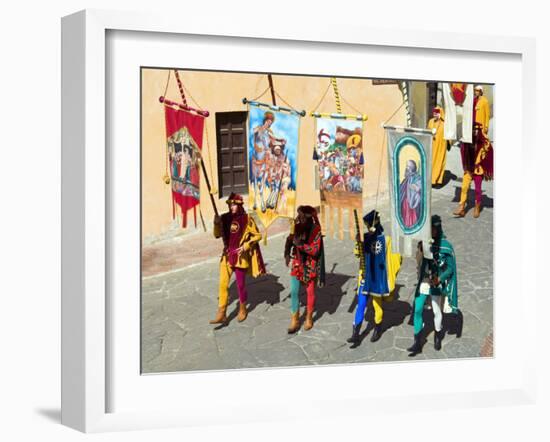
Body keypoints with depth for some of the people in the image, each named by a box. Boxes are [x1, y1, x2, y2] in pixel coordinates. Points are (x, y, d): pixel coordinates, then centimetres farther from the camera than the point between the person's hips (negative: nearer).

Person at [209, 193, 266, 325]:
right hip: (227, 255, 4)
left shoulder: (247, 219, -10)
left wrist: (246, 246, -15)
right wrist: (216, 224, -16)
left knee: (240, 284, 9)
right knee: (223, 284, -3)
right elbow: (217, 235, 2)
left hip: (240, 256, -3)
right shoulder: (225, 218, 1)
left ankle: (243, 310, 30)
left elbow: (258, 235, -4)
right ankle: (221, 314, -1)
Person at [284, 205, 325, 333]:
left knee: (310, 292, 12)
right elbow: (289, 240, 11)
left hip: (310, 266, -3)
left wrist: (301, 245, -30)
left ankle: (309, 318, 29)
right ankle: (294, 320, 9)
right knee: (294, 292, 0)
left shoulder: (315, 230, -18)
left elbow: (315, 250, -20)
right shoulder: (296, 227, -6)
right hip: (297, 263, 3)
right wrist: (287, 254, 1)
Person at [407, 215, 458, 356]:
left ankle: (438, 337, 35)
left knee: (437, 311, 11)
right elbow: (419, 262, 5)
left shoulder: (445, 246, -11)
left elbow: (451, 268, -7)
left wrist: (439, 279, -20)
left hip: (436, 284, -3)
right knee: (417, 310, -4)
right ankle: (417, 343, 2)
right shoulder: (423, 242, -1)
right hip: (423, 282, 3)